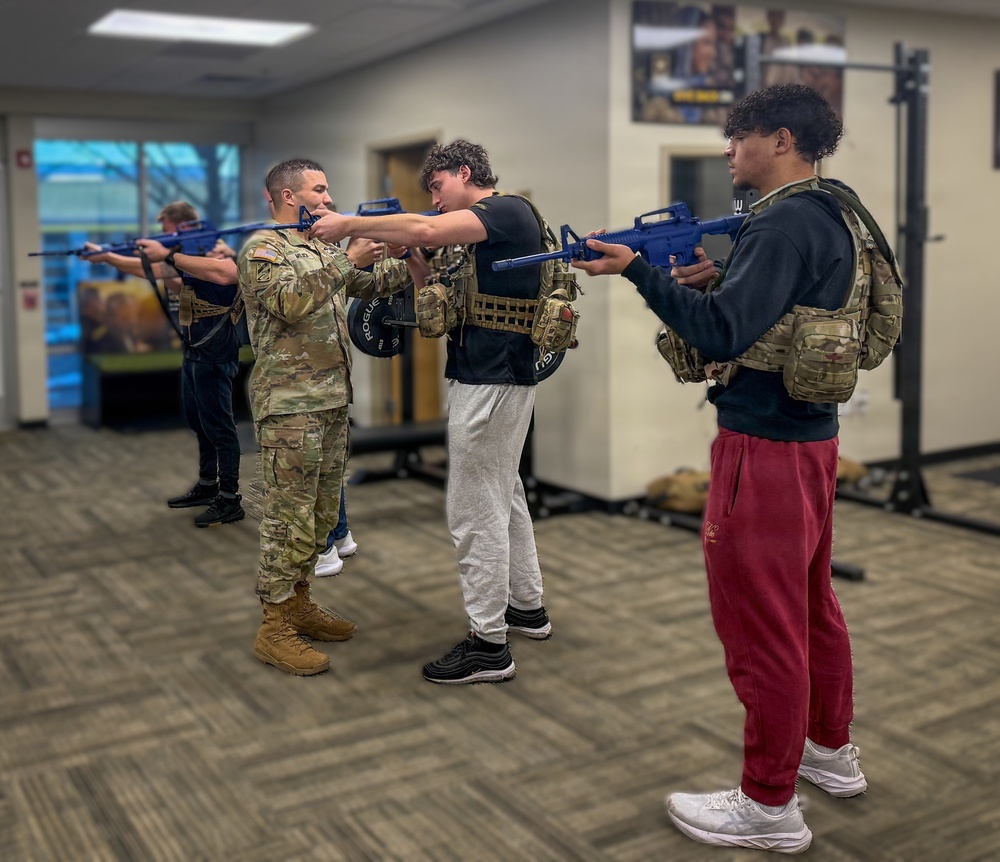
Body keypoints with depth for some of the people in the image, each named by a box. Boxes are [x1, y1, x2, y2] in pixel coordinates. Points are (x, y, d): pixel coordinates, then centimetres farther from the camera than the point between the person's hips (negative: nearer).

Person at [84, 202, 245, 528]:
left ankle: (230, 500, 1)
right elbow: (149, 269, 26)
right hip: (193, 354, 10)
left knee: (219, 426, -5)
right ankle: (207, 486, 31)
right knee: (198, 422, 18)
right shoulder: (186, 256, 12)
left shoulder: (215, 252, -16)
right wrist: (106, 257, 24)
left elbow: (228, 272, -40)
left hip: (214, 357, -10)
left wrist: (168, 255, -38)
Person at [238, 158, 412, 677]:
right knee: (289, 516, -6)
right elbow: (290, 302, -24)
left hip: (332, 400, 9)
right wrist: (346, 259, -22)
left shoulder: (322, 249, 18)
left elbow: (370, 285, 23)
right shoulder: (263, 248, -8)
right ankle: (273, 629, 2)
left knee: (322, 513, 14)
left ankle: (298, 603, 26)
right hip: (289, 405, -9)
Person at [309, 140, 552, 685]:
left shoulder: (508, 210, -11)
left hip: (491, 380, -11)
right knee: (504, 494, 20)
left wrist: (351, 225, -17)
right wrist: (409, 256, 0)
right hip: (497, 376, 11)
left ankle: (488, 644, 1)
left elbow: (426, 230, -26)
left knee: (475, 510, -6)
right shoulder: (476, 234, 19)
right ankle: (527, 606, 34)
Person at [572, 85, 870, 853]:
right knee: (810, 601, 22)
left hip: (765, 447, -10)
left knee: (761, 621, -1)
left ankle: (770, 805, 11)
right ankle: (832, 750, 38)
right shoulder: (830, 219, 13)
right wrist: (716, 280, 5)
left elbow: (723, 333, -25)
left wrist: (637, 269, -23)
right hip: (812, 437, 10)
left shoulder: (782, 224, -17)